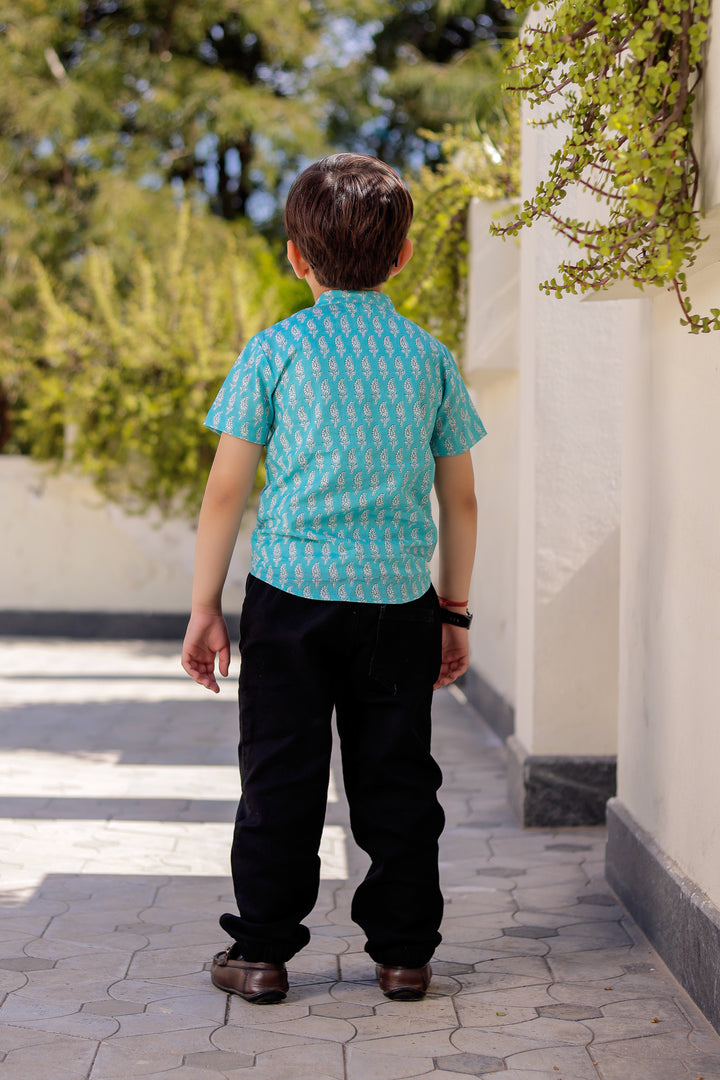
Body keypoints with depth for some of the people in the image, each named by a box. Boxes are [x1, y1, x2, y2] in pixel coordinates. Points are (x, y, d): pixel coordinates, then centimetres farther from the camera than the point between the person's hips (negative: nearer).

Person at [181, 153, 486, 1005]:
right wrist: (455, 611, 18)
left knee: (281, 776, 6)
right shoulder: (430, 358, 4)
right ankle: (403, 952, 15)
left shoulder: (275, 351, -3)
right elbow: (460, 502, 8)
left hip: (290, 591, -2)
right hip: (399, 598, 2)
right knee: (397, 780, 10)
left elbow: (226, 493, -4)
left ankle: (262, 951, 11)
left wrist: (204, 607, 4)